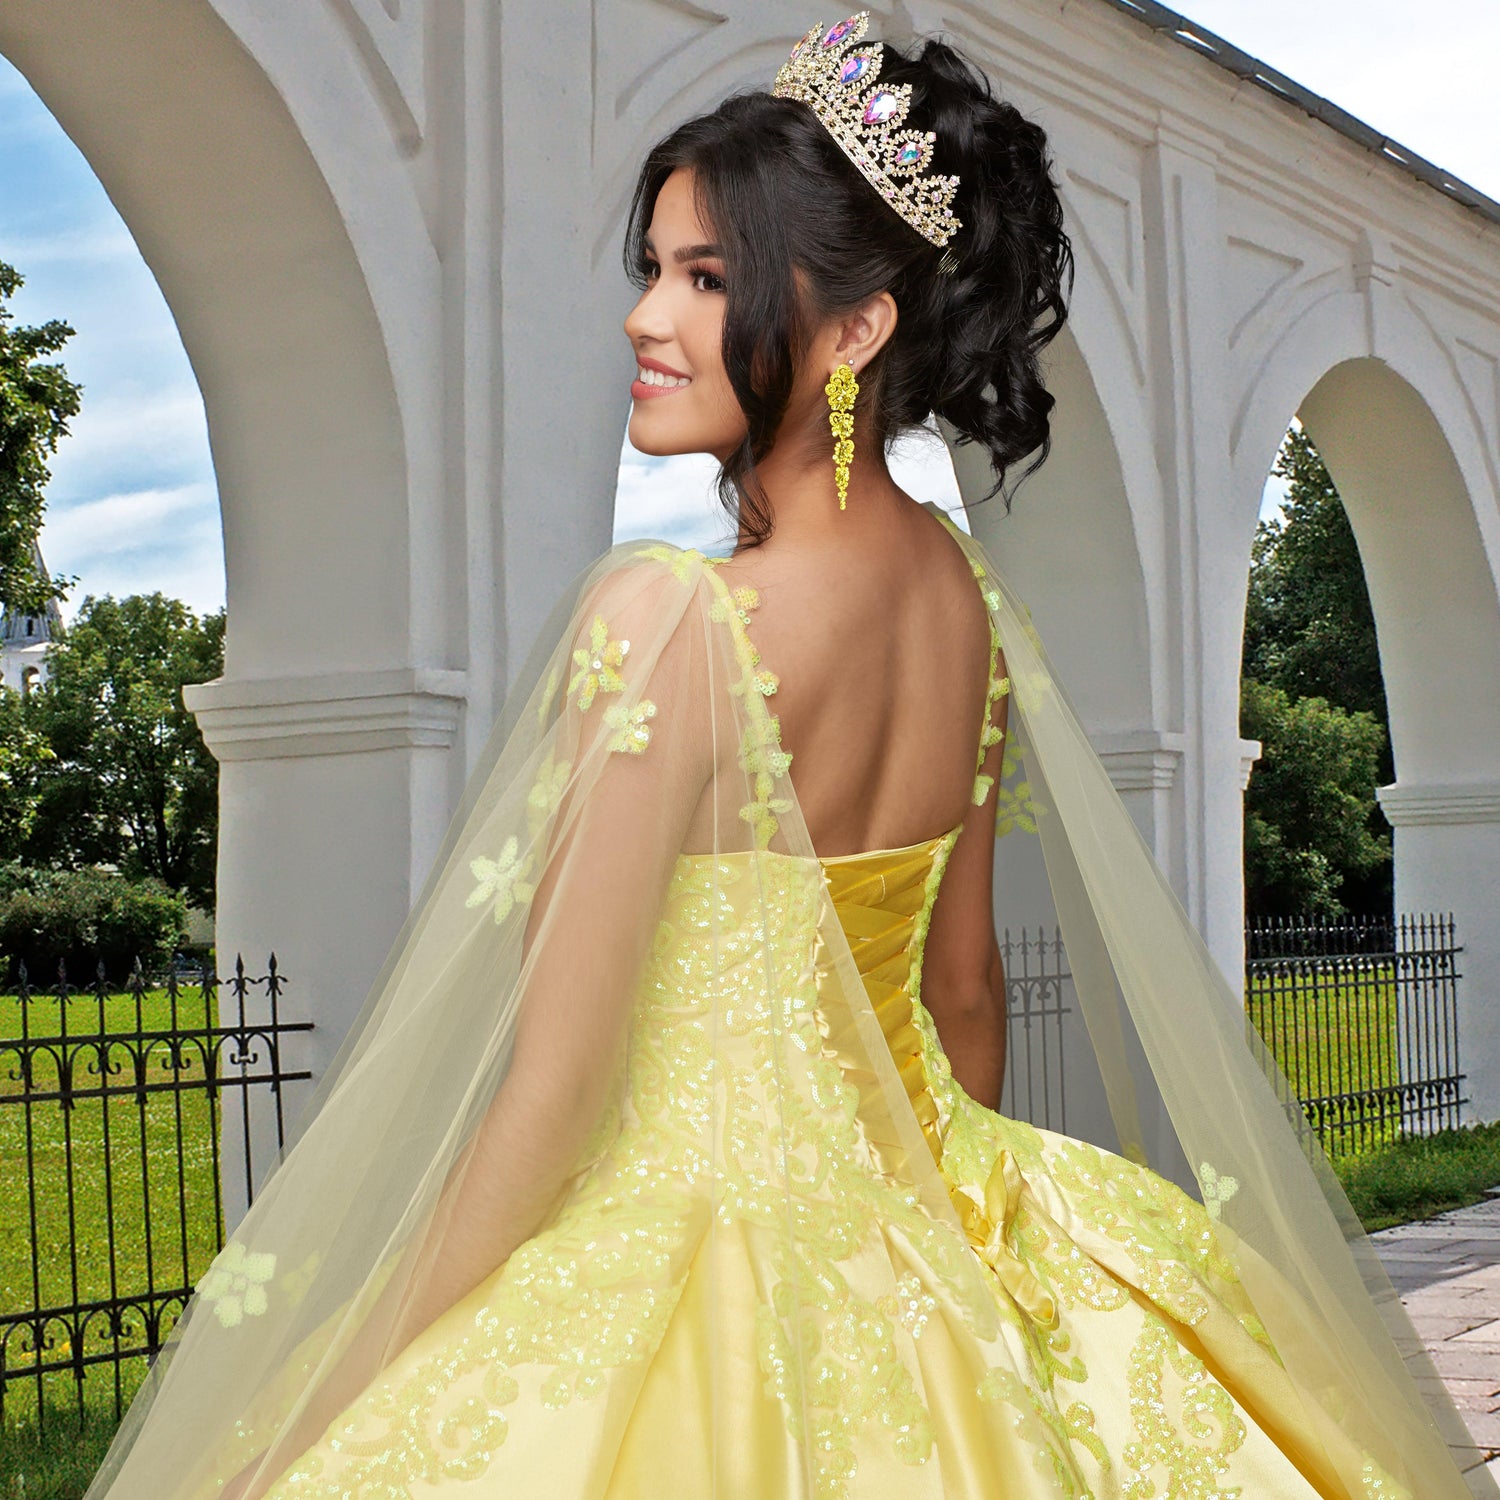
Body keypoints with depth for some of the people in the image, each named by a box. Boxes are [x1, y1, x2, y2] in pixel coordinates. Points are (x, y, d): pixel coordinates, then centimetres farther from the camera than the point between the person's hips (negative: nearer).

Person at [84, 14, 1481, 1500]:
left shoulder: (665, 617, -23)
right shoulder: (965, 591, -1)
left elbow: (551, 1092, -20)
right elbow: (968, 988, 9)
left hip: (692, 1237, -7)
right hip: (913, 1235, 7)